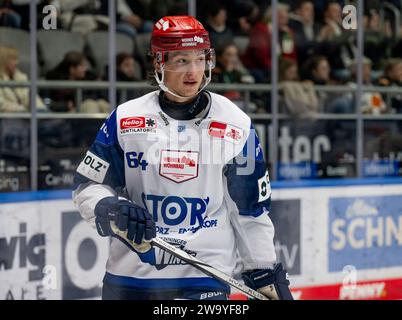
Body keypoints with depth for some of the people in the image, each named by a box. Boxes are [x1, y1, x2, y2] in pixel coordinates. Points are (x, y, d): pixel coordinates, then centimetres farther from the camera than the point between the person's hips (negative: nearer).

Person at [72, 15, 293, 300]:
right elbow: (87, 186, 5)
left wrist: (265, 273, 6)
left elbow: (251, 210, 6)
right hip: (129, 276, 2)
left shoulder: (236, 126, 0)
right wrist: (112, 211, -15)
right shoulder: (125, 120, 0)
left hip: (205, 278, -2)